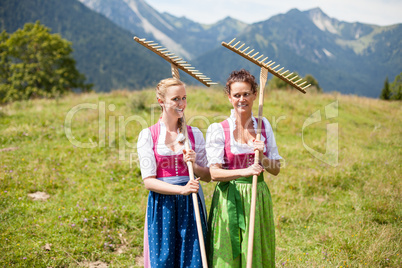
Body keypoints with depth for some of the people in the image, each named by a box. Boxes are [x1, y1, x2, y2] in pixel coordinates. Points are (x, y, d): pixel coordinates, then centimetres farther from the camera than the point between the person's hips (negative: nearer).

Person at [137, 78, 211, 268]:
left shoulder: (195, 134, 6)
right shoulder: (148, 135, -2)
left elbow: (208, 175, 9)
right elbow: (148, 181, -8)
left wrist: (193, 165, -12)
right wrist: (181, 189, -20)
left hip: (191, 205, 2)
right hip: (162, 205, -2)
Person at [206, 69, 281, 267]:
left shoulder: (264, 125, 5)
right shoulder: (217, 130, -6)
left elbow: (276, 169, 7)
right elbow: (214, 173, -13)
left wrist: (262, 158, -13)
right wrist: (244, 172, -27)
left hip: (258, 198, 3)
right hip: (229, 199, -3)